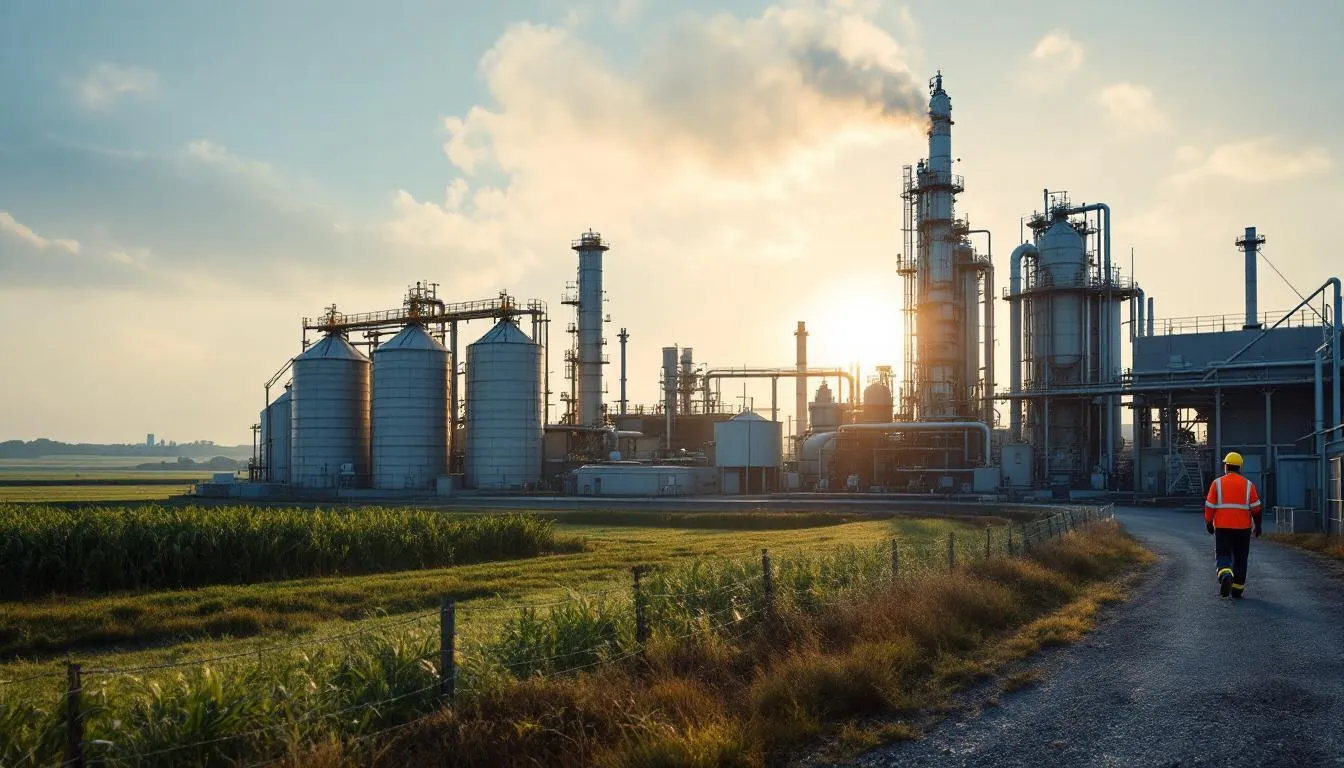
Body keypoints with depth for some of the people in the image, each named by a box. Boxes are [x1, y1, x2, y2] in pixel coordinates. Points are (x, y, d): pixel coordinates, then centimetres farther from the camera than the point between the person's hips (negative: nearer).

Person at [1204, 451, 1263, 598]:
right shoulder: (1248, 485, 2)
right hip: (1243, 528, 1)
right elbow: (1256, 508, 2)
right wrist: (1257, 525, 12)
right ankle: (1237, 590, 13)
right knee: (1240, 558, 11)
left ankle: (1225, 576, -26)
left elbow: (1209, 506, -2)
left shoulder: (1217, 483, -2)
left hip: (1222, 527, -1)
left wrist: (1208, 523, 9)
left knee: (1223, 555, 3)